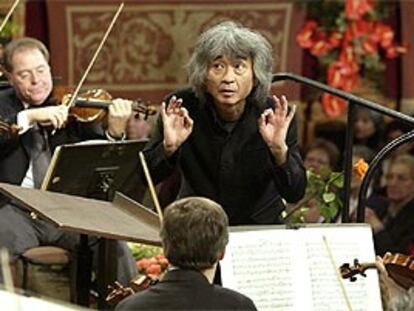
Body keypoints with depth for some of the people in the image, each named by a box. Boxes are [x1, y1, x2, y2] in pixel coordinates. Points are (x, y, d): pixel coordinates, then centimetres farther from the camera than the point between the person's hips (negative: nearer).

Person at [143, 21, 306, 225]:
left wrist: (279, 149, -31)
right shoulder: (180, 109, -10)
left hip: (259, 226, 1)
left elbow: (295, 194, -14)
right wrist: (168, 147, -27)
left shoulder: (277, 116, -12)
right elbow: (147, 178, -8)